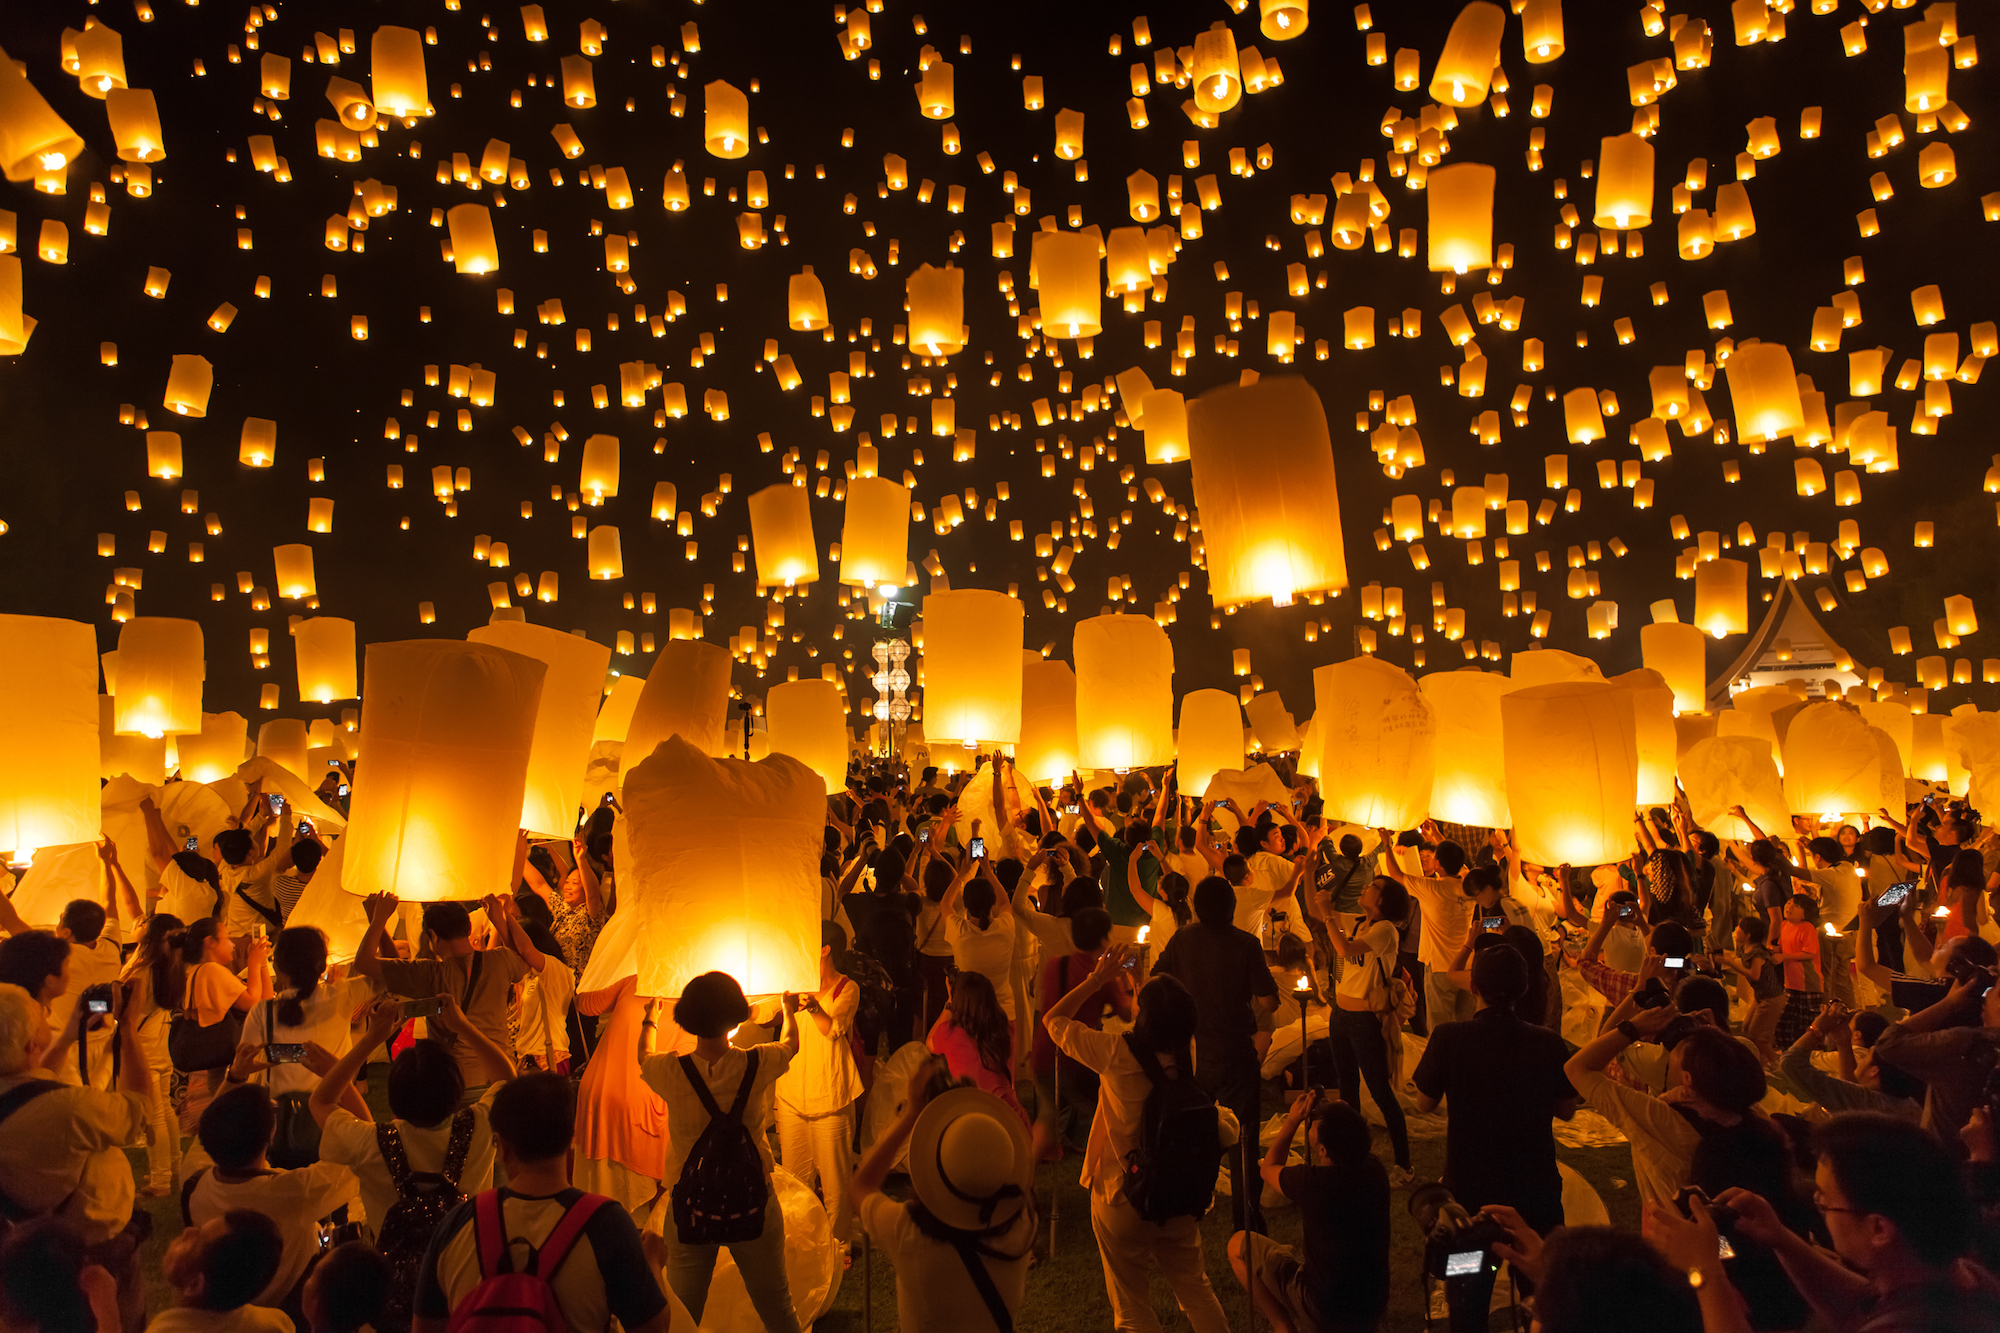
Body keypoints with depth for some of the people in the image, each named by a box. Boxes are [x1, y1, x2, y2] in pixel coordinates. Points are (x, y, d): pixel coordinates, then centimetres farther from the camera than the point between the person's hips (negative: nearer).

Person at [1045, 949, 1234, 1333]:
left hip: (1122, 1197, -4)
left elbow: (1052, 1020, -14)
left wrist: (1097, 979, -8)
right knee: (1194, 1288, 25)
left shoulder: (1118, 1055, -28)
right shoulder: (1191, 1053, -16)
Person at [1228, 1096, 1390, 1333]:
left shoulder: (1314, 1182, -27)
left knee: (1238, 1245, 6)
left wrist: (1293, 1120, -1)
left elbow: (1267, 1168, -4)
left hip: (1325, 1311, -6)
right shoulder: (1374, 1169, -13)